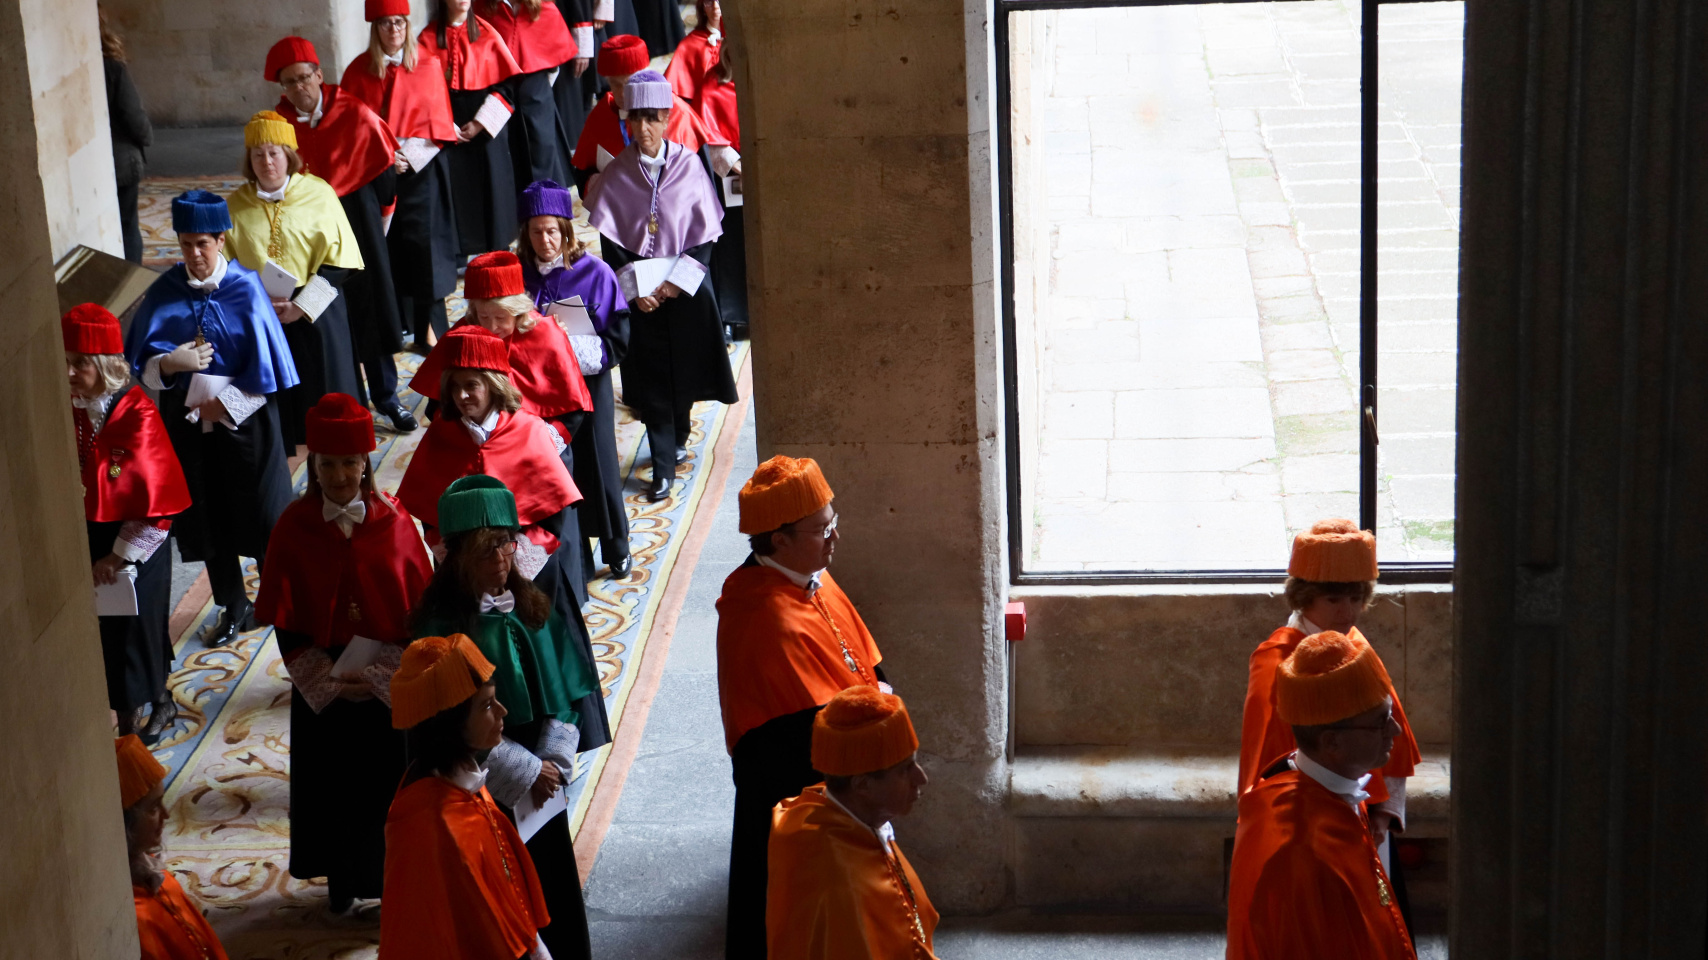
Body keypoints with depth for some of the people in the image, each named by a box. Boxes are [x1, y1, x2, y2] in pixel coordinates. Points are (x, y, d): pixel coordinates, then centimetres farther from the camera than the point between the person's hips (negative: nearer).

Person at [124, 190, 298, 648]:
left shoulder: (246, 289, -12)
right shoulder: (165, 292, -4)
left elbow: (265, 364, -10)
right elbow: (143, 361, 0)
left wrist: (223, 404, -12)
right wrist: (171, 362, -20)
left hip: (243, 417, -3)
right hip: (186, 418, 3)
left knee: (260, 512, 7)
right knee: (207, 517, 13)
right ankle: (233, 608, 28)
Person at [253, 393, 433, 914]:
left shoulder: (392, 520, -7)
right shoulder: (294, 527, -7)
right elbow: (285, 621, -4)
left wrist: (380, 674, -13)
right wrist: (330, 680, -12)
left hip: (391, 682, 0)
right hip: (323, 686, 1)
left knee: (390, 778, 5)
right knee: (332, 780, 12)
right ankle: (341, 879, 30)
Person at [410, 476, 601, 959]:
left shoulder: (530, 607, 3)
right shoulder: (441, 625, -14)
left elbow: (562, 692, 5)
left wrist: (554, 760, -9)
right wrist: (526, 772, -13)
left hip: (541, 778, 5)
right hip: (485, 791, -5)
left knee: (554, 887, 12)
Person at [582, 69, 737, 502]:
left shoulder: (688, 165, -5)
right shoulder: (615, 175, -3)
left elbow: (705, 234, -3)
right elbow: (609, 242, -2)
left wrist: (675, 283, -12)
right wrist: (636, 291, -11)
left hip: (685, 289, 0)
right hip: (638, 292, 0)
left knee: (684, 368, 11)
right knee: (651, 381, 0)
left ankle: (678, 438, 38)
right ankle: (663, 469, 6)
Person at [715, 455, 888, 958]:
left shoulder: (811, 578, 0)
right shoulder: (767, 620, -30)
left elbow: (869, 660, 11)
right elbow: (818, 728, -30)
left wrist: (879, 692, -6)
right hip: (792, 788, -9)